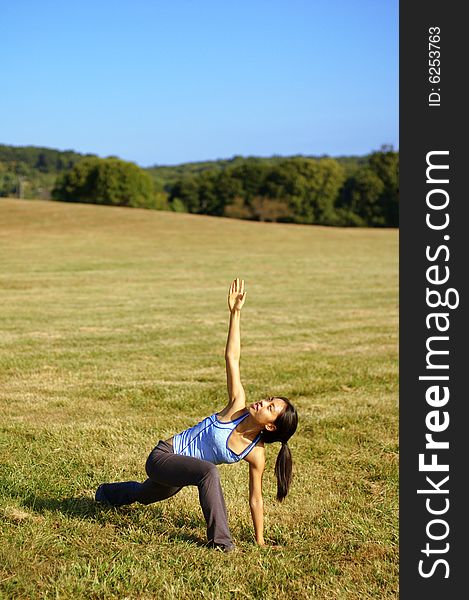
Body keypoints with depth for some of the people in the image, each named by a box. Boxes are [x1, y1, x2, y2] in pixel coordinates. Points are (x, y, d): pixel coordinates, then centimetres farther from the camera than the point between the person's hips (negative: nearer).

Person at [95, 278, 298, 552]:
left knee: (145, 495, 35)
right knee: (209, 472, -37)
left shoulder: (256, 454, -17)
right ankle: (221, 542, -27)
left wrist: (260, 541, -6)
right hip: (163, 456, -5)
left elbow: (256, 499, -7)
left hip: (178, 471, 5)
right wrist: (235, 313, -34)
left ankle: (107, 492, 70)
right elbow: (232, 357, -28)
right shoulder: (238, 406, -24)